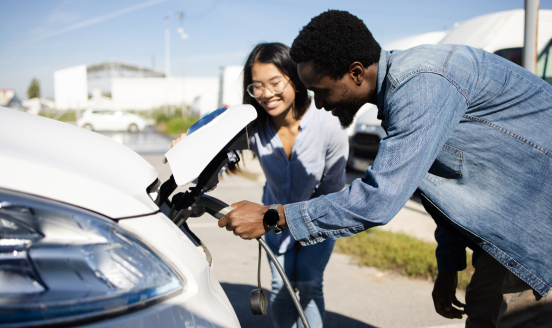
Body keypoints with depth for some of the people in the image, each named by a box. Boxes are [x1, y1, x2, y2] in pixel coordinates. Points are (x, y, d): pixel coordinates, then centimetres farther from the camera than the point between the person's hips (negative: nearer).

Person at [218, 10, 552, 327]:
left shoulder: (421, 83, -30)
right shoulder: (399, 86, 2)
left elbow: (379, 199, -36)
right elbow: (450, 184, 11)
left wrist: (271, 217, -29)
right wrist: (449, 266, 15)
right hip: (516, 200, 9)